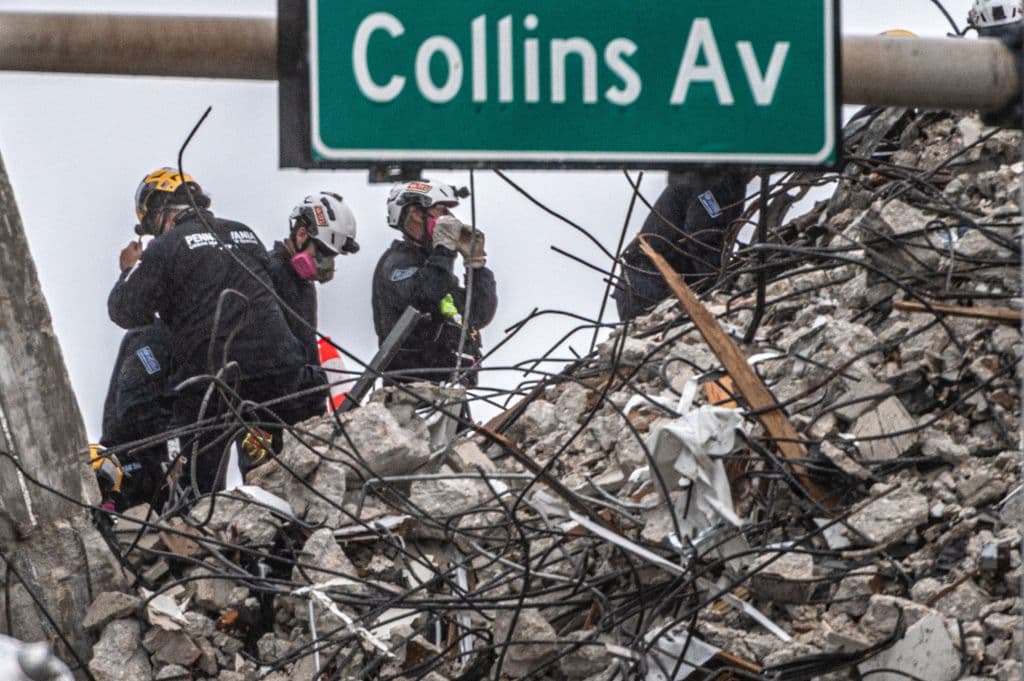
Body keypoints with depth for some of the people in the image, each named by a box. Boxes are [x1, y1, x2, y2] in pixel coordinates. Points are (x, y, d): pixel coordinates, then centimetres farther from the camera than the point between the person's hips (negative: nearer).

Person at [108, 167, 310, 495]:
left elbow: (126, 313, -4)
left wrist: (130, 271, 16)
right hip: (277, 368, 5)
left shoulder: (166, 247, -4)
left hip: (210, 375, -5)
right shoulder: (245, 234, 15)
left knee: (199, 481, 3)